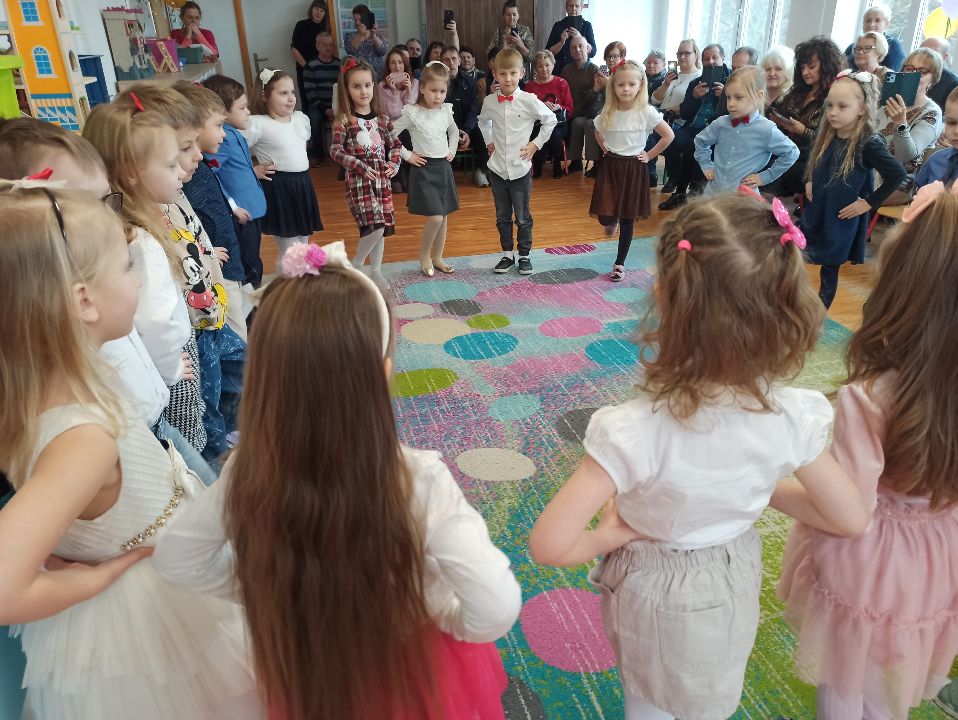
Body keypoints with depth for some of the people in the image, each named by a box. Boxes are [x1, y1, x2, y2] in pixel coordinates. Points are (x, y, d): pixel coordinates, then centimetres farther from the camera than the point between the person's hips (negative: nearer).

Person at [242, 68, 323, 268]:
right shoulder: (257, 124, -14)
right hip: (278, 188, -7)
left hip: (302, 185, 7)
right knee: (288, 251, -2)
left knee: (302, 246, 17)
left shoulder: (301, 118, 7)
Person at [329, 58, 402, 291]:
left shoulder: (382, 119, 6)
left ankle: (376, 270, 26)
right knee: (374, 226, -17)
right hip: (358, 180, -5)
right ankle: (356, 264, 7)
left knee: (381, 227, 10)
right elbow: (335, 151, -9)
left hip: (382, 179, 5)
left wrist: (394, 163, -3)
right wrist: (360, 166, -17)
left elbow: (395, 144, 16)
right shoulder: (344, 121, -7)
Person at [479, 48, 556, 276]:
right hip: (497, 168, 3)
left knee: (523, 217, 7)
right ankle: (507, 254, 26)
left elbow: (550, 120, 3)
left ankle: (524, 255, 21)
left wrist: (536, 144, -2)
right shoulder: (489, 101, -2)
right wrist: (489, 142, 11)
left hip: (520, 169, -3)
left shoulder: (529, 100, -10)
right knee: (502, 216, 12)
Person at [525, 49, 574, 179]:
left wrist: (558, 107, -14)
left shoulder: (561, 83, 8)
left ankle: (557, 163, -8)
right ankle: (537, 166, -8)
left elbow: (569, 108, 6)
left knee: (555, 134, -34)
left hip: (558, 122, 0)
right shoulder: (529, 86, 10)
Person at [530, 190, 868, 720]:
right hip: (736, 583, 4)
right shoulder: (793, 417, -26)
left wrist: (604, 540, -20)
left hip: (657, 592, -3)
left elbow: (548, 545, -40)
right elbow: (851, 519, -12)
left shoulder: (634, 432, -39)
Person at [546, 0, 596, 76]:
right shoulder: (558, 25, 6)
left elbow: (592, 52, -4)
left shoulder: (587, 25, 5)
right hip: (560, 70, 1)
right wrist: (561, 42, -16)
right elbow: (549, 52, 1)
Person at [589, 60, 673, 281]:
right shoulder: (607, 112, 0)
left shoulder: (646, 112, -11)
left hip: (633, 168, -2)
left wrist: (649, 156, -7)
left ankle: (620, 263, 17)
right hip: (610, 166, 2)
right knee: (604, 215, -4)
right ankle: (613, 220, 36)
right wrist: (605, 148, 7)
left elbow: (668, 135, -7)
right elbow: (598, 133, 20)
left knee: (627, 220, 4)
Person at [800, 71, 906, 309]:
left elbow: (897, 175, -21)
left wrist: (869, 203, -17)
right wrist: (810, 182, 7)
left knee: (830, 267, 6)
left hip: (841, 221, -6)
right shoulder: (826, 136, 0)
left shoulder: (869, 144, -18)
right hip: (815, 214, 6)